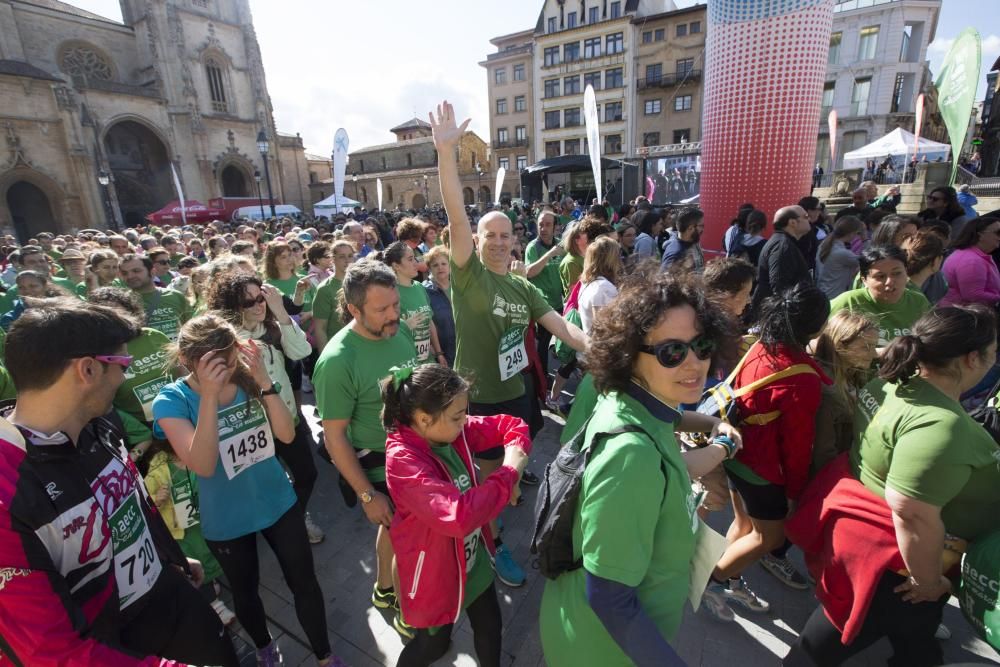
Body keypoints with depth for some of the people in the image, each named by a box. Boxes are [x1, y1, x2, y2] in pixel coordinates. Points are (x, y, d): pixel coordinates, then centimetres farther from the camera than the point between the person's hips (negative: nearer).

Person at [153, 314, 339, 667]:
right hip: (226, 521, -1)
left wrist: (264, 380, -29)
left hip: (280, 503, 2)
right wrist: (209, 396, -38)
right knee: (245, 591, 24)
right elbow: (203, 465, -30)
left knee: (304, 583, 14)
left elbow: (287, 434, -17)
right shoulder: (172, 400, -18)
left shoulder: (246, 378, -13)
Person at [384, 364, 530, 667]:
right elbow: (459, 516, -44)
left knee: (491, 627, 24)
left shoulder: (453, 430, -12)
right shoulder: (403, 460, -34)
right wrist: (508, 474, -34)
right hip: (435, 571, -6)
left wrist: (515, 455, -22)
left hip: (475, 559, 6)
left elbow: (511, 425, -2)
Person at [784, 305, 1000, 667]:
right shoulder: (941, 425, -34)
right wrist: (926, 580, -19)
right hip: (890, 559, -10)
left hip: (864, 525, 10)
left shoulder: (892, 384, -4)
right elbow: (913, 514, -34)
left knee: (913, 627, 35)